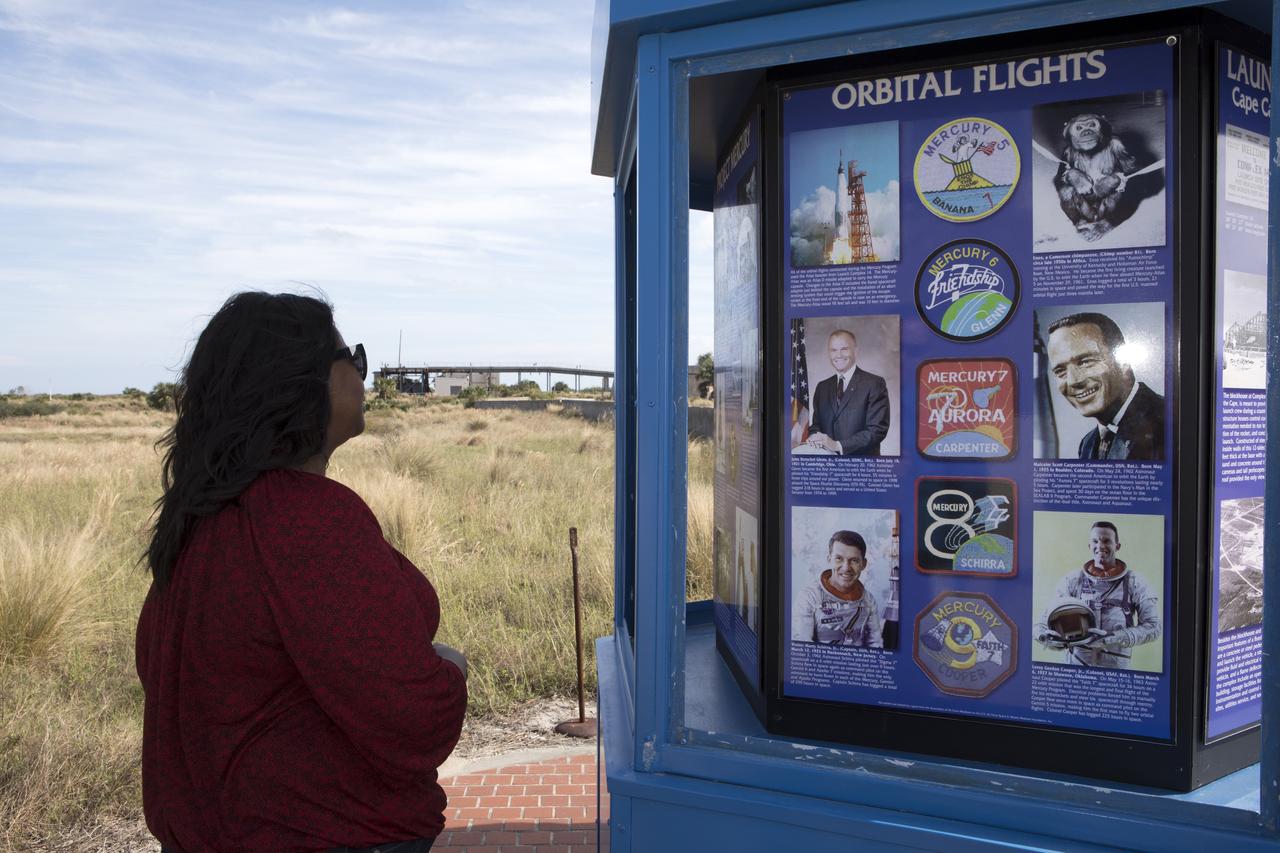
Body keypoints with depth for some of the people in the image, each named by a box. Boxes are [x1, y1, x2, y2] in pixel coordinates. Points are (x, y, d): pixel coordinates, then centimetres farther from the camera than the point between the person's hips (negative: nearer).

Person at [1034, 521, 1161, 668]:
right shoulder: (1073, 581, 3)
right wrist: (1044, 636, -19)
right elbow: (1045, 621, 3)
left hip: (1116, 668, 0)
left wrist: (1111, 638, -16)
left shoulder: (1134, 583, 2)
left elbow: (1153, 627, -3)